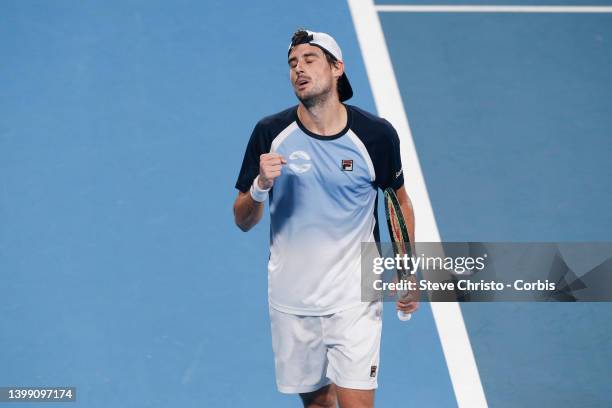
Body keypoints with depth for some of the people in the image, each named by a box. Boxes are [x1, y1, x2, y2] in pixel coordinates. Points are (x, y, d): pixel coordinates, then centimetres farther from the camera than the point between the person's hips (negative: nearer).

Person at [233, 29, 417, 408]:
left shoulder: (376, 135, -7)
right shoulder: (270, 133, -5)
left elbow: (399, 198, 10)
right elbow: (243, 222, -1)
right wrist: (260, 186, -22)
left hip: (355, 301, -1)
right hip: (291, 302, 2)